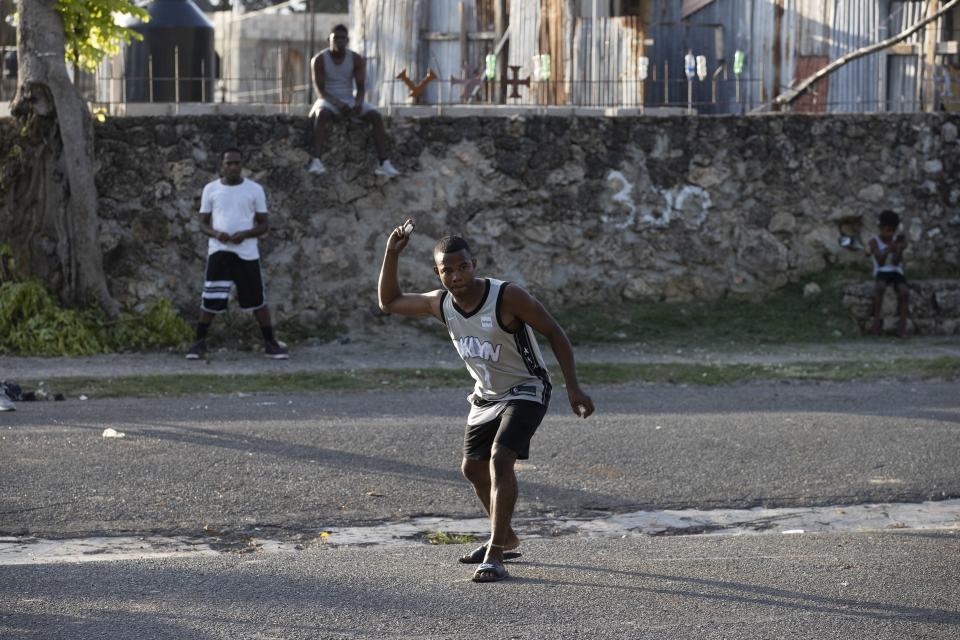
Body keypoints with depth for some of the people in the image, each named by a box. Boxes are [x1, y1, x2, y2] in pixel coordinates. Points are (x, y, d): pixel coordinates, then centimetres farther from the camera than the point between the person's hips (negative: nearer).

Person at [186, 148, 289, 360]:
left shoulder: (255, 189, 2)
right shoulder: (211, 189, 4)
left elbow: (264, 224, 5)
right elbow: (203, 223, 8)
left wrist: (245, 234, -15)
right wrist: (216, 234, -15)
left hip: (247, 253, 0)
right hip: (218, 251, 0)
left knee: (257, 300, 1)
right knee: (210, 300, -3)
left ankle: (270, 343, 10)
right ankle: (200, 342, 9)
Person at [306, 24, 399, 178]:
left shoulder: (356, 59, -2)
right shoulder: (319, 60, -8)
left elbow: (360, 88, -3)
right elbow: (320, 90, -12)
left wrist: (358, 102, -25)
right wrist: (337, 103, -29)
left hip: (350, 100, 3)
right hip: (329, 101, -3)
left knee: (376, 117, -23)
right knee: (321, 115, -39)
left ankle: (384, 163, -30)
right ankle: (315, 160, -50)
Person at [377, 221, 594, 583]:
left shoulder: (507, 297, -27)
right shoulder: (441, 304, -9)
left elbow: (554, 333, -19)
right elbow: (389, 302, 6)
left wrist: (572, 388, -23)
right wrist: (392, 254, -7)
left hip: (525, 392, -7)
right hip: (486, 396, 8)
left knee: (500, 460, -25)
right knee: (473, 467, 16)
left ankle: (495, 557, -24)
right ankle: (506, 540, 39)